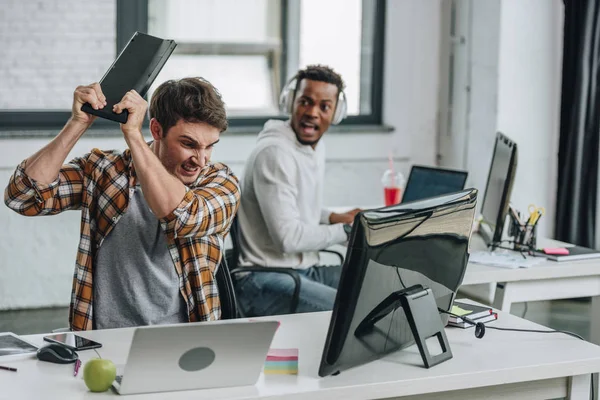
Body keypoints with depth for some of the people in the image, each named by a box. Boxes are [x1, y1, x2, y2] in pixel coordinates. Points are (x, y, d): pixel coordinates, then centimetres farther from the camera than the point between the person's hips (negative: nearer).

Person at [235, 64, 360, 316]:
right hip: (265, 280, -9)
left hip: (306, 271, 9)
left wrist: (336, 218, 7)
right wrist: (346, 231, -11)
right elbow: (289, 237, -22)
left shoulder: (316, 144, 11)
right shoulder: (275, 153, -19)